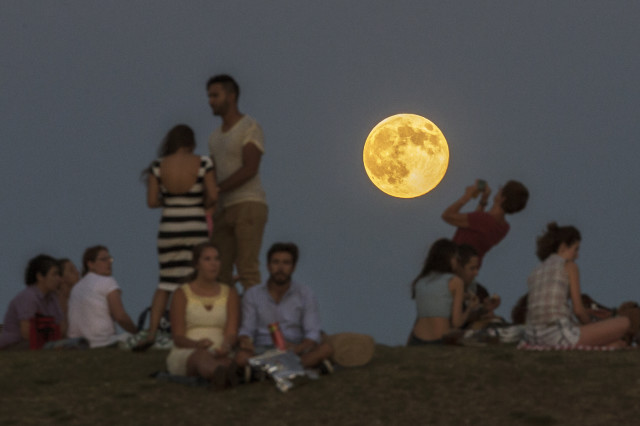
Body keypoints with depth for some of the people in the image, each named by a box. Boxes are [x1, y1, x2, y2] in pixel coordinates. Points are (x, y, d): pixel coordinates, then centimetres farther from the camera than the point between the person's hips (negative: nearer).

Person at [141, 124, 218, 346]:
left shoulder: (158, 166, -2)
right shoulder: (202, 164, -7)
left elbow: (151, 201, -2)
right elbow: (213, 196, -9)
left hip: (169, 229, 2)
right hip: (196, 229, -2)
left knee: (166, 283, 11)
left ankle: (151, 333, -2)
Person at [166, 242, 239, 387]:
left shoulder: (230, 293, 15)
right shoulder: (181, 294, 8)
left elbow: (231, 332, 1)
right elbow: (178, 338, -1)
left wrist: (226, 346, -25)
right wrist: (197, 344, -25)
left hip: (219, 354, 3)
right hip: (185, 354, -3)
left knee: (224, 359, -39)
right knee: (202, 356, -43)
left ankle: (220, 375, -77)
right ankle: (220, 373, -80)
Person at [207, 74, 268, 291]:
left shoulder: (250, 127, -3)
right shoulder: (215, 137, 22)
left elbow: (250, 169, -15)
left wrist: (217, 189, -18)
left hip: (249, 205, -8)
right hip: (224, 209, 8)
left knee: (247, 269, -15)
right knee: (220, 271, -1)